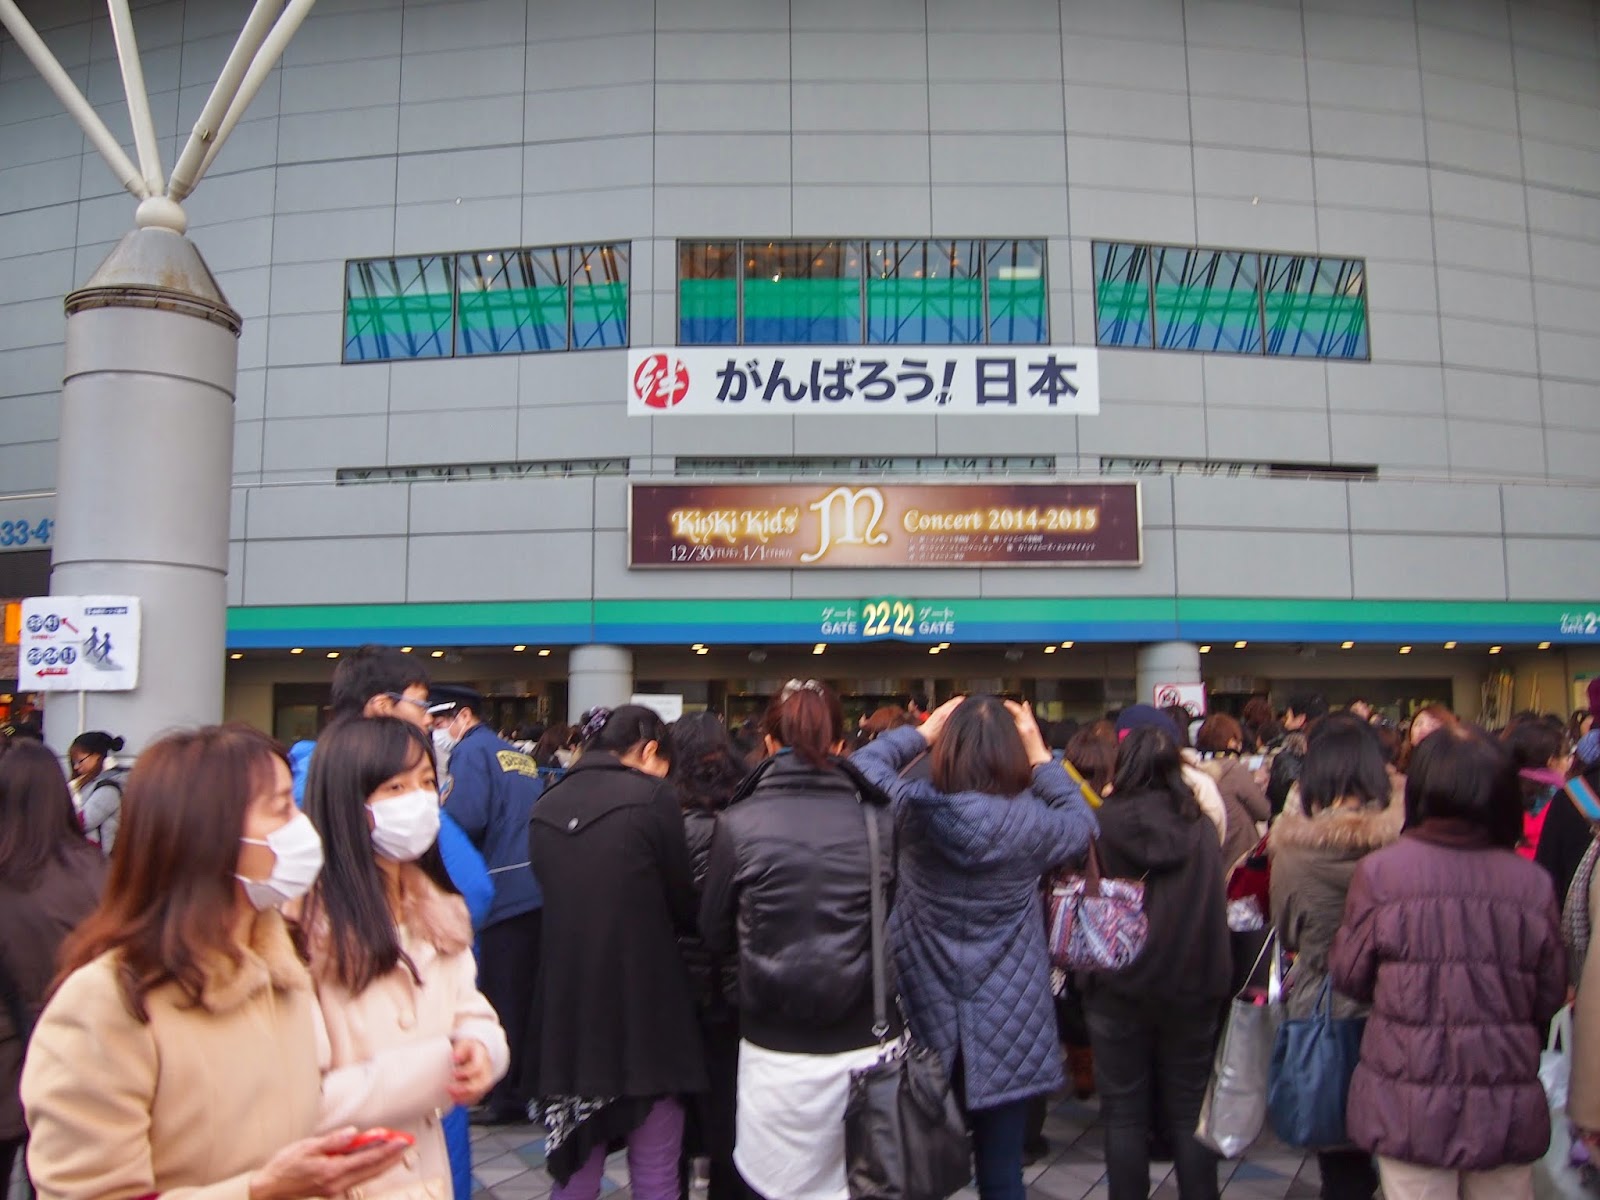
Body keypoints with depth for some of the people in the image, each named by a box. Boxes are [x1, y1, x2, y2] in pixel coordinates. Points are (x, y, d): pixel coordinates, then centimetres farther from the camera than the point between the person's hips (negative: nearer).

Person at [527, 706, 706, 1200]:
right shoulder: (652, 797, -10)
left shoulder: (547, 806, 6)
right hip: (641, 1011, -5)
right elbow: (682, 904, -1)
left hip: (566, 1011, 5)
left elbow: (562, 901, 13)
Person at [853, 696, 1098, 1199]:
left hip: (925, 1017, 1)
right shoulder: (1029, 820, -15)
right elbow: (1082, 826, 7)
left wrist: (921, 732, 7)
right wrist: (1042, 756, 3)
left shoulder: (912, 808, -14)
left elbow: (862, 763, 5)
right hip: (1007, 1024, -1)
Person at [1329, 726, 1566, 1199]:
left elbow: (1348, 976, -3)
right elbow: (1551, 996, 5)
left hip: (1409, 1107, -2)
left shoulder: (1379, 871, -15)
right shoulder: (1534, 884, -8)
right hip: (1509, 1108, 2)